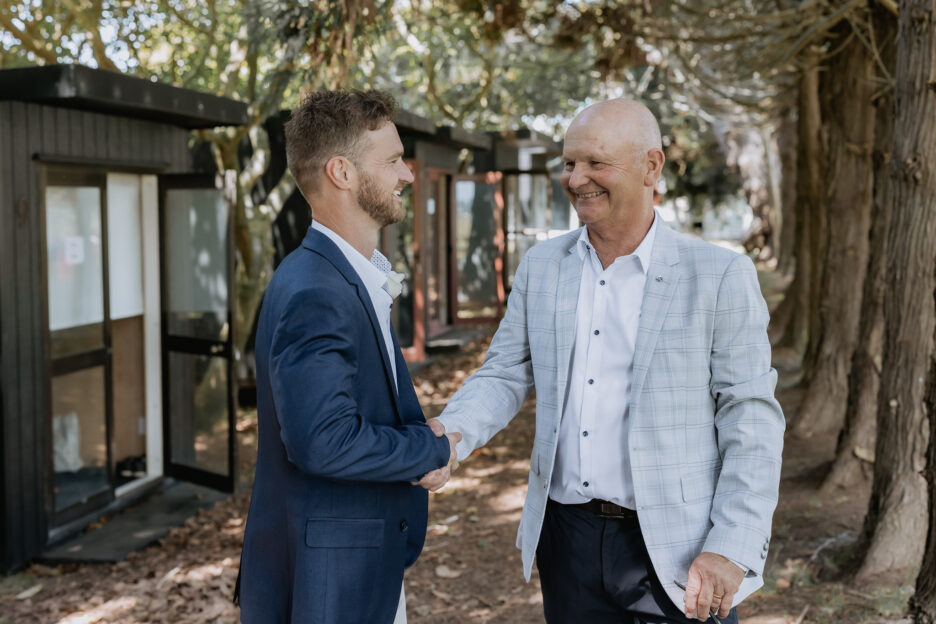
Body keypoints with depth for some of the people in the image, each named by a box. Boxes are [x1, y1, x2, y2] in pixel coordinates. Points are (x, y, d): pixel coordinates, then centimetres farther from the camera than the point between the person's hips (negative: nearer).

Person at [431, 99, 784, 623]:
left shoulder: (720, 276, -8)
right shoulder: (542, 265, 5)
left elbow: (751, 420, -8)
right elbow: (505, 374, 8)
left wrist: (733, 550, -14)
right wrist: (451, 433, -12)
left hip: (677, 555, -3)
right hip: (568, 539, 4)